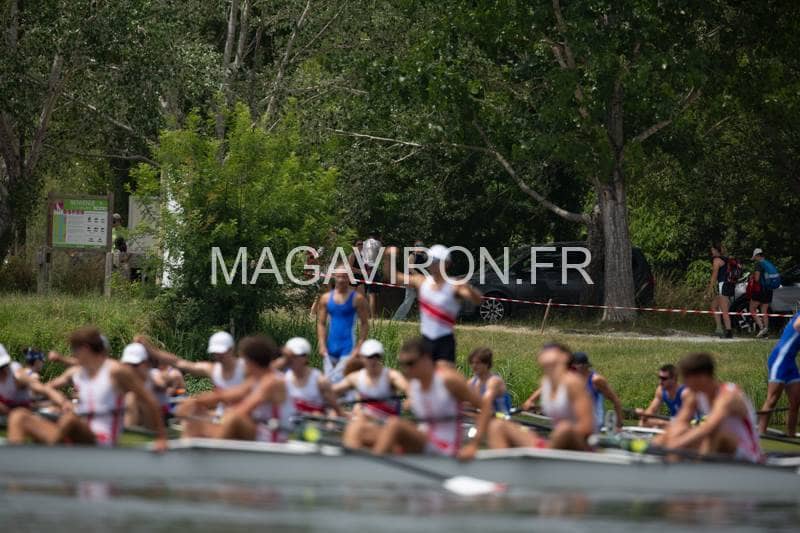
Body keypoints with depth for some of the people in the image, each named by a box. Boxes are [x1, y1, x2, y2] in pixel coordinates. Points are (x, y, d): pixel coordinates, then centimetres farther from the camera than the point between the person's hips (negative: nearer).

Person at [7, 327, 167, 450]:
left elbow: (149, 401, -1)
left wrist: (161, 437, 0)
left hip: (102, 442, -7)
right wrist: (60, 400, 6)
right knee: (19, 416, -9)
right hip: (78, 438, 7)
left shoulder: (115, 371, -4)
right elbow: (48, 387, 30)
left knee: (70, 419, -40)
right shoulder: (76, 372, 16)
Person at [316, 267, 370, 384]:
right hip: (330, 348, 4)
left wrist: (359, 346, -9)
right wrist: (322, 345, -2)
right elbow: (321, 323, 8)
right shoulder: (326, 298, 8)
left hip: (348, 348, -4)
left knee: (339, 379, -16)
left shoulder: (357, 299, -2)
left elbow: (365, 324, -1)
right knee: (328, 379, 6)